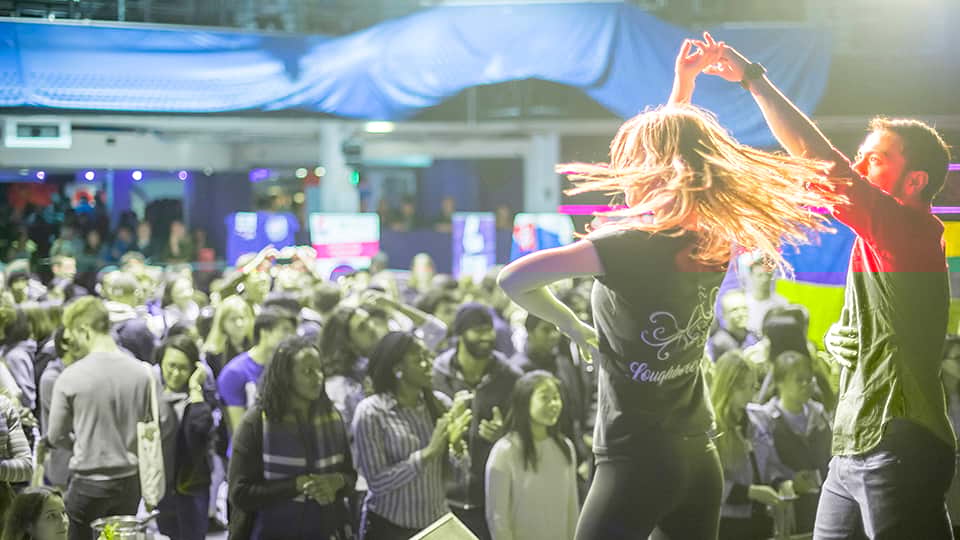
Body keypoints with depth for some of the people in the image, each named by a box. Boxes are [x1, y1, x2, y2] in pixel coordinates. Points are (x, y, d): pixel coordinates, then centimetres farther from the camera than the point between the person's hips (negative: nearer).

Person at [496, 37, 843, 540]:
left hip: (636, 462, -7)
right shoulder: (715, 244, 3)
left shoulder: (630, 244, -17)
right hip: (700, 460, 7)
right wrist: (685, 81, 24)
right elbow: (678, 148, 22)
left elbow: (513, 279, -20)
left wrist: (572, 327, -4)